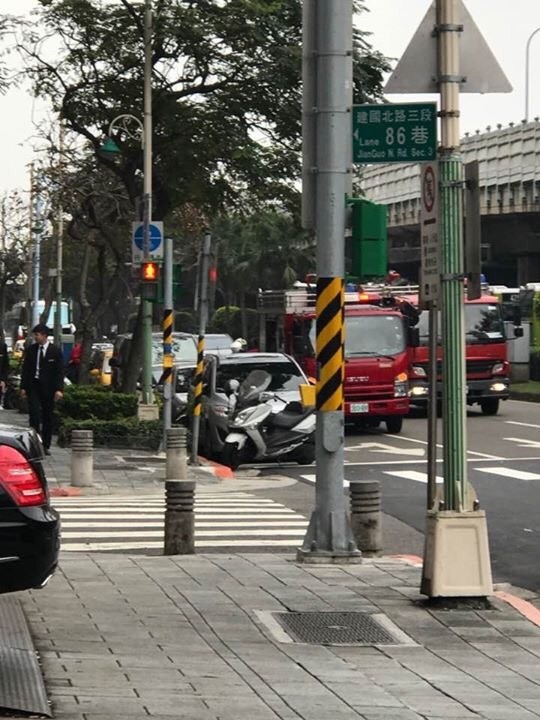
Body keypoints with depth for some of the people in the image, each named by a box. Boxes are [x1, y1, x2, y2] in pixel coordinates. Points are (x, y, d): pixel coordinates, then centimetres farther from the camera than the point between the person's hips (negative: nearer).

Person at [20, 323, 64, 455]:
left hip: (48, 388, -1)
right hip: (33, 386, 1)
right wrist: (23, 386, 3)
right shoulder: (31, 349, 5)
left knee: (48, 417, 4)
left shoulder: (55, 351, -3)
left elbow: (60, 371, -4)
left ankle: (45, 446, 12)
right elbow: (25, 369, 9)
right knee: (34, 413, -11)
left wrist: (59, 389, -14)